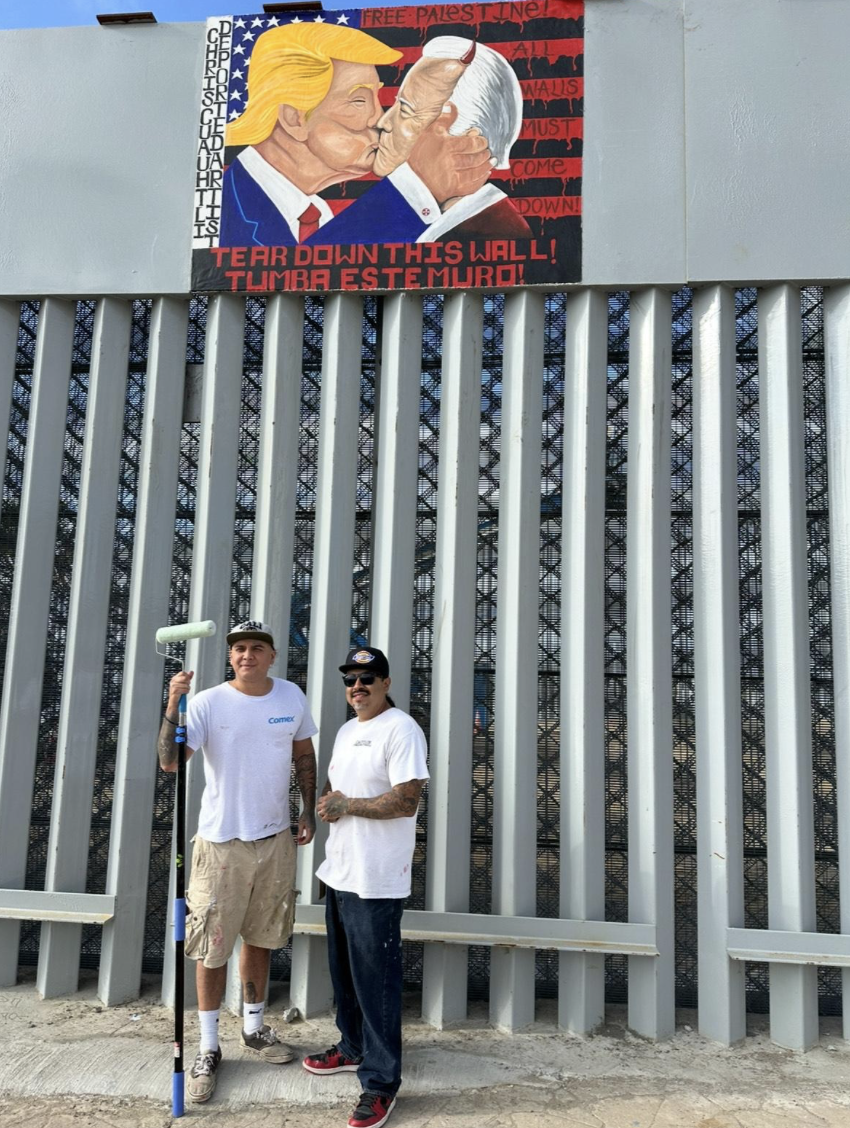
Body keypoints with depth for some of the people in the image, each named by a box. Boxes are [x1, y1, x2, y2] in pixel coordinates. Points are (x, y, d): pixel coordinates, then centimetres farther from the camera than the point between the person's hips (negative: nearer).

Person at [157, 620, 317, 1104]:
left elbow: (304, 754, 10)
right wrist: (173, 705, -34)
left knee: (261, 938, 19)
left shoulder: (292, 697, -2)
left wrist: (309, 811, 7)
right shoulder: (207, 702, -13)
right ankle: (209, 1049, 24)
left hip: (276, 838, 3)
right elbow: (170, 762, -23)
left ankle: (255, 1027, 39)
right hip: (222, 841, -3)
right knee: (212, 946, 5)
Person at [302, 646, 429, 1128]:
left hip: (377, 881, -9)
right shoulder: (347, 730, 12)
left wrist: (346, 807, -16)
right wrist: (328, 801, -2)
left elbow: (406, 801, -23)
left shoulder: (401, 730, -16)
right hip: (340, 871, 9)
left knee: (376, 979, 2)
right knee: (345, 971, 22)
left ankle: (381, 1082, 17)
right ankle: (353, 1048, 41)